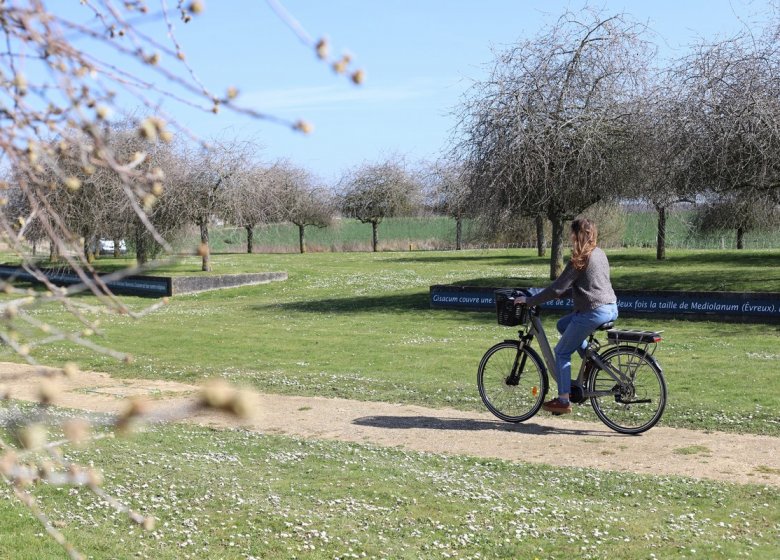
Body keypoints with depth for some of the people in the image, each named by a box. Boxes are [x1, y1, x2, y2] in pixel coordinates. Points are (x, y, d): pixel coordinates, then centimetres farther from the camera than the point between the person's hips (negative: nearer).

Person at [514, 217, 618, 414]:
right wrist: (542, 293, 26)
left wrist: (529, 300, -7)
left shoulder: (580, 260, -13)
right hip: (611, 308, 9)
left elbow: (557, 289, -15)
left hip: (593, 312, -9)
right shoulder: (600, 254, 13)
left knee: (562, 352, 4)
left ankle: (563, 401, 6)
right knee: (563, 324, 26)